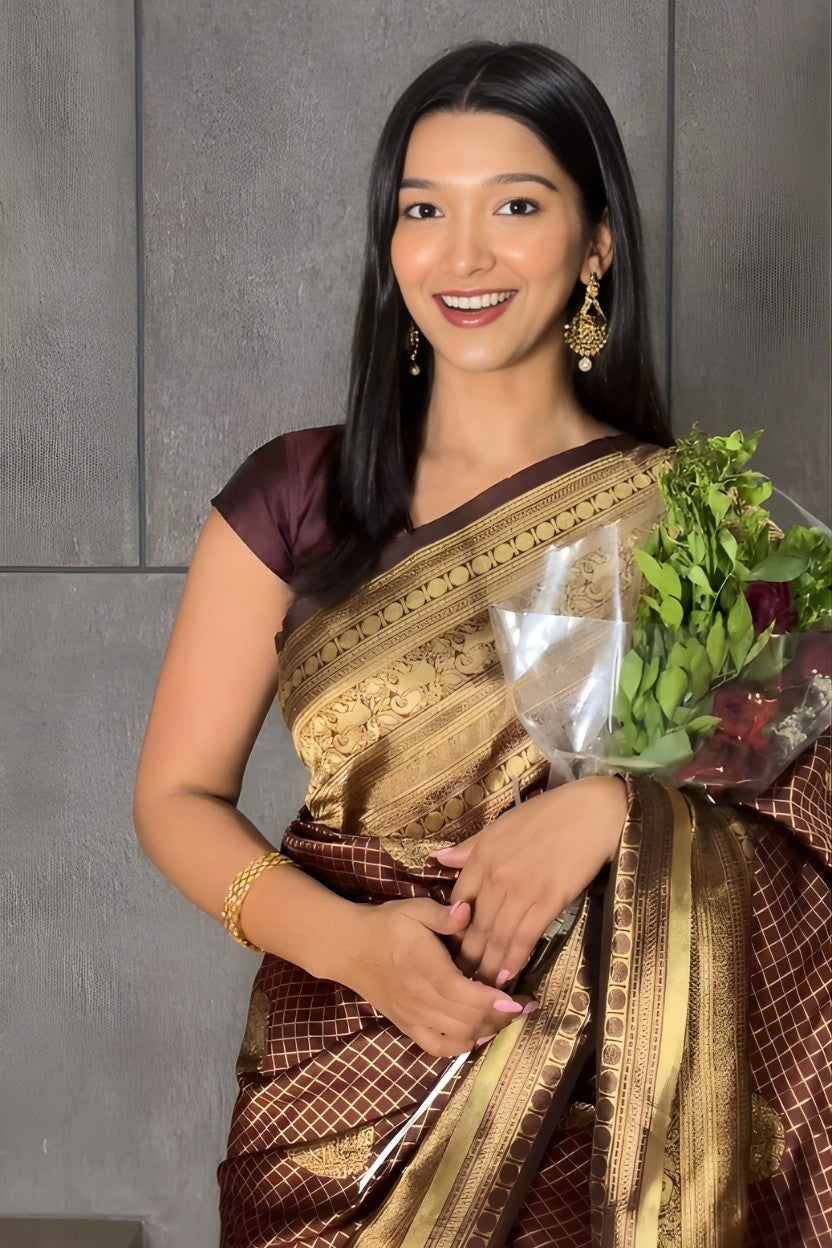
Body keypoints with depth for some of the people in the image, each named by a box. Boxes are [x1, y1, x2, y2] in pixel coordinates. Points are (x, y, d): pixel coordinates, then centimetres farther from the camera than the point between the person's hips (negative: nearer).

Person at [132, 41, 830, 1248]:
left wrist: (612, 803, -24)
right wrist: (350, 941, -19)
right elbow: (177, 798, -1)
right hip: (337, 1095, 1)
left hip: (605, 1099, -1)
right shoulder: (294, 499, -3)